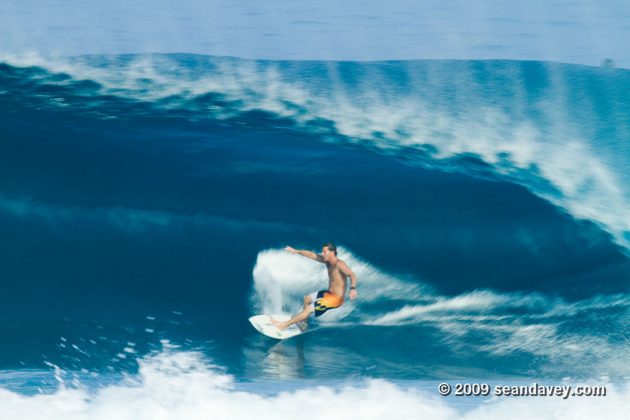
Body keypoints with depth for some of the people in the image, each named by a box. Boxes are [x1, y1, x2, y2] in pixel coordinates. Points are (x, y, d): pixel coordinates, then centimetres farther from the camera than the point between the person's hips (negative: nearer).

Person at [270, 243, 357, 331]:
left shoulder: (339, 264, -25)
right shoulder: (327, 261, 2)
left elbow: (352, 275, -38)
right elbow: (312, 255, 12)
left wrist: (353, 288, -55)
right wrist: (296, 251, 12)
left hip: (336, 298, -10)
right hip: (329, 293, 10)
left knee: (309, 309, -14)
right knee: (307, 298, 26)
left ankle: (283, 325, -8)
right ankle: (303, 323, 35)